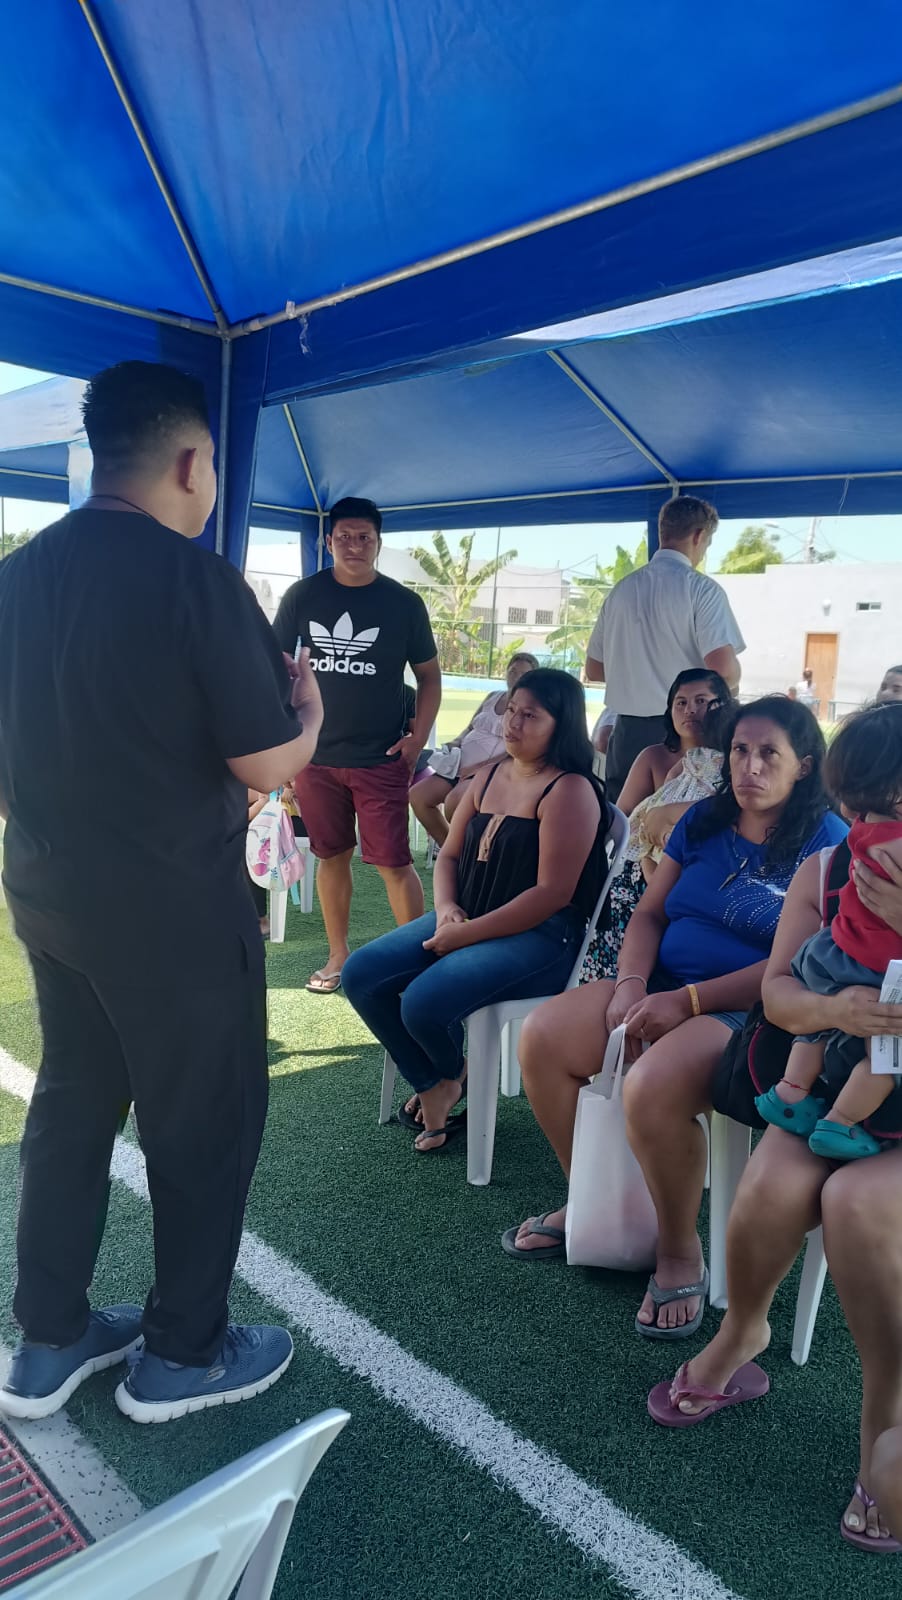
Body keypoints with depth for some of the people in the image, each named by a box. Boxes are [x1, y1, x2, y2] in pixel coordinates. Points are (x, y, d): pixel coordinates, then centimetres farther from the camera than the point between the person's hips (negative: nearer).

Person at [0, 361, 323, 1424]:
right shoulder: (195, 578, -18)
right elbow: (267, 766, -17)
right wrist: (307, 707, 3)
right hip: (174, 908, -7)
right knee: (202, 1122, 10)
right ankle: (183, 1354, 26)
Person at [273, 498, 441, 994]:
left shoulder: (404, 602, -1)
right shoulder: (303, 595, 2)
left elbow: (429, 676, 5)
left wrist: (417, 738, -6)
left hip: (380, 759, -2)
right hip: (315, 755, 2)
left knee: (393, 862, -4)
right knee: (332, 856, 12)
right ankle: (338, 956, 25)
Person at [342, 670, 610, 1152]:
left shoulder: (570, 790, -12)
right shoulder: (489, 775, 12)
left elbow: (553, 892, -19)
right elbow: (448, 855, 16)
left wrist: (467, 934, -18)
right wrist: (446, 908, -5)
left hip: (542, 935, -8)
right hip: (465, 919, 8)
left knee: (424, 1002, -28)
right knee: (361, 974, -8)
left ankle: (452, 1075, 10)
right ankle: (432, 1087, 10)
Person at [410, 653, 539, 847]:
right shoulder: (493, 696, 16)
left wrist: (480, 767, -21)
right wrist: (456, 742, 3)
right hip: (461, 766, 7)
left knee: (454, 800, -34)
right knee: (417, 795, -6)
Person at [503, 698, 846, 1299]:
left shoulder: (826, 842, -7)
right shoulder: (704, 821, 12)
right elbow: (649, 914, 12)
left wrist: (687, 1000, -21)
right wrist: (632, 984, -8)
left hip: (751, 1014, -6)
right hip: (662, 989, 7)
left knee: (651, 1087, -35)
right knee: (541, 1036, -13)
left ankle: (681, 1255, -6)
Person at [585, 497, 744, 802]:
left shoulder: (622, 589, 8)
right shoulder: (701, 589, -7)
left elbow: (594, 670, 14)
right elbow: (724, 670, -17)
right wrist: (728, 685, 4)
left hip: (628, 733, 5)